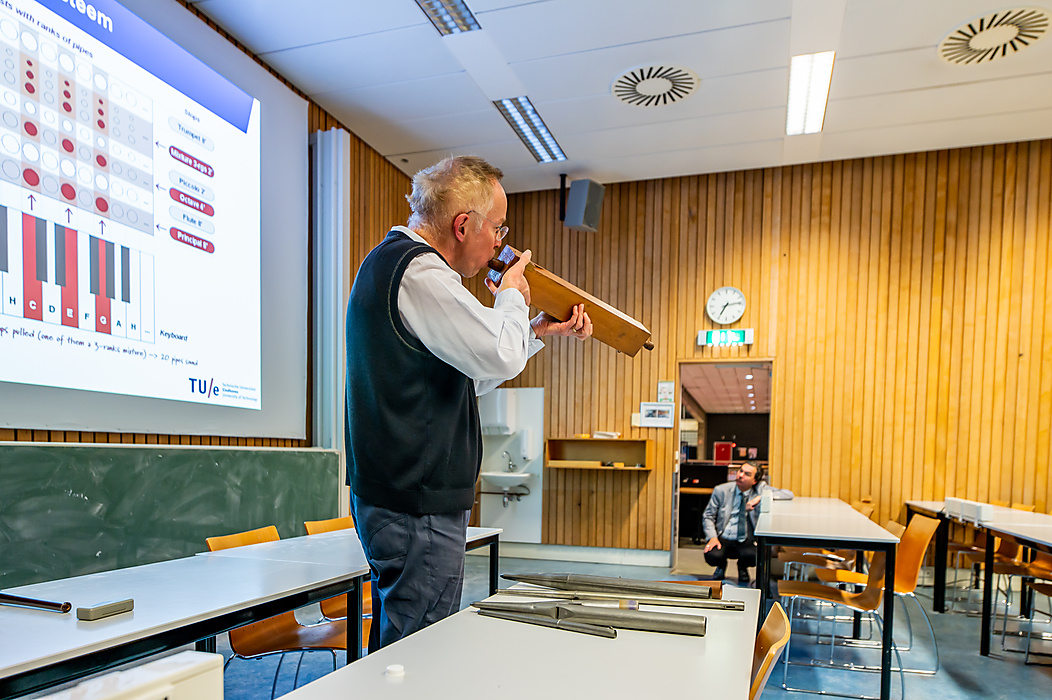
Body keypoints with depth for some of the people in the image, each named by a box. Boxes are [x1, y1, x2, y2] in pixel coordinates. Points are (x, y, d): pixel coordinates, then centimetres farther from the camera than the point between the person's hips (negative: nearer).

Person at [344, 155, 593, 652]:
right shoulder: (418, 271, -17)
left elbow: (468, 374, 20)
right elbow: (501, 357, -22)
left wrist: (539, 331, 14)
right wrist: (512, 296, -2)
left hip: (387, 494, 11)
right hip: (418, 506, -11)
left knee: (393, 646, 20)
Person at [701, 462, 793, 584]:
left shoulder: (760, 489, -1)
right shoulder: (721, 490, 0)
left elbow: (789, 494, -13)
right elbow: (708, 516, 4)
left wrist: (760, 498, -25)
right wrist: (712, 537, -14)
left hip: (746, 542, 0)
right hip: (723, 539, 0)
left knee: (753, 556, -34)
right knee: (712, 556, -31)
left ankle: (742, 568, 9)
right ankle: (721, 566, 12)